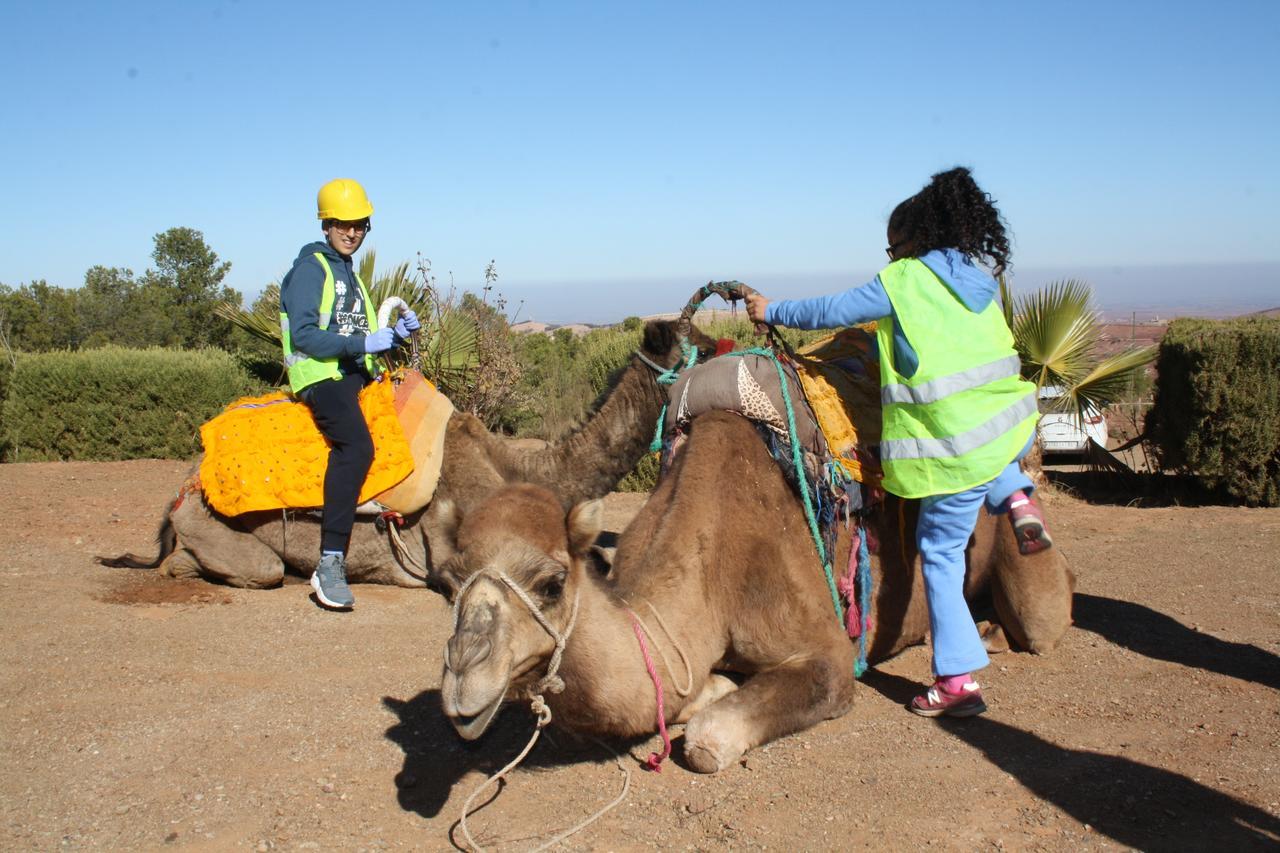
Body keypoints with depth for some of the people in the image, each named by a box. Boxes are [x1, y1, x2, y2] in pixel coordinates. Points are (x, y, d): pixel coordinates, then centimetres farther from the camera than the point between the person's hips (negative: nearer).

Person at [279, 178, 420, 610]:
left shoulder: (350, 273, 24)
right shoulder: (310, 269, -2)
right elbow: (304, 335, -14)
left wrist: (394, 334, 4)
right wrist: (362, 342, -22)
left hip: (357, 373, 9)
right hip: (322, 375, -9)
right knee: (356, 446, -32)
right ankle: (329, 564, -34)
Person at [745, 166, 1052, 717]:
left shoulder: (904, 280, -5)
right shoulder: (982, 277, 13)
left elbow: (831, 311, 0)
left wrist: (772, 311, 15)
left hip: (955, 447, -6)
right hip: (1013, 427, 6)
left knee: (940, 552, 5)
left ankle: (957, 680, 6)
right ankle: (1015, 499, 13)